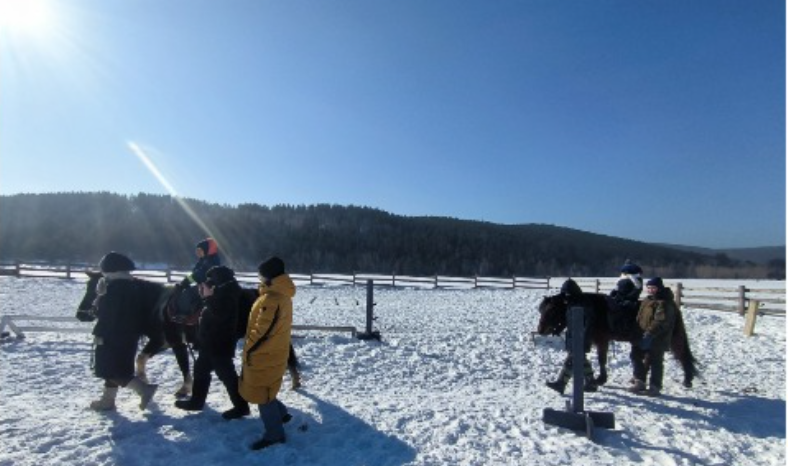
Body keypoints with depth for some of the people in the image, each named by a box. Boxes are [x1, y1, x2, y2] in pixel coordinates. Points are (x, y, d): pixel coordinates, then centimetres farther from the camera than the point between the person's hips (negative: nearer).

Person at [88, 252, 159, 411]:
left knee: (111, 369, -3)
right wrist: (103, 293, 13)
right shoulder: (129, 286, 10)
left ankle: (144, 388, -11)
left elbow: (107, 314, -21)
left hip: (114, 335, -10)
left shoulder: (114, 287, -19)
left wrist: (99, 333, -15)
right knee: (114, 367, 20)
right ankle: (108, 399, 31)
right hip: (128, 334, 10)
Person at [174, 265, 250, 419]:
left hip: (220, 344, -11)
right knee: (201, 369, 22)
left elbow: (217, 314, -32)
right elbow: (210, 313, 19)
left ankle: (241, 406, 3)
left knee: (227, 374, -5)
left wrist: (208, 296, -21)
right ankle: (196, 400, 37)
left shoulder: (227, 295, -21)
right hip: (211, 343, 11)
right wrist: (205, 295, 6)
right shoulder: (222, 294, 11)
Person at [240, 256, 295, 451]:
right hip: (272, 353, 9)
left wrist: (248, 347, -14)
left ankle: (274, 434, 16)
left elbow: (262, 330, -26)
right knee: (261, 390, 25)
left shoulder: (271, 299, -26)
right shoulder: (282, 294, 6)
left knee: (261, 394, 4)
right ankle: (281, 413, 36)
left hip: (264, 356, -9)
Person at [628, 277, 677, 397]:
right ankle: (639, 382, 24)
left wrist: (649, 334, -30)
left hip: (657, 339, -10)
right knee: (635, 356, 13)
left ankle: (655, 387, 10)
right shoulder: (647, 300, 13)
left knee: (654, 362, -1)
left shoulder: (664, 303, -17)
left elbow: (660, 322, -26)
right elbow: (640, 318, 23)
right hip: (644, 336, 10)